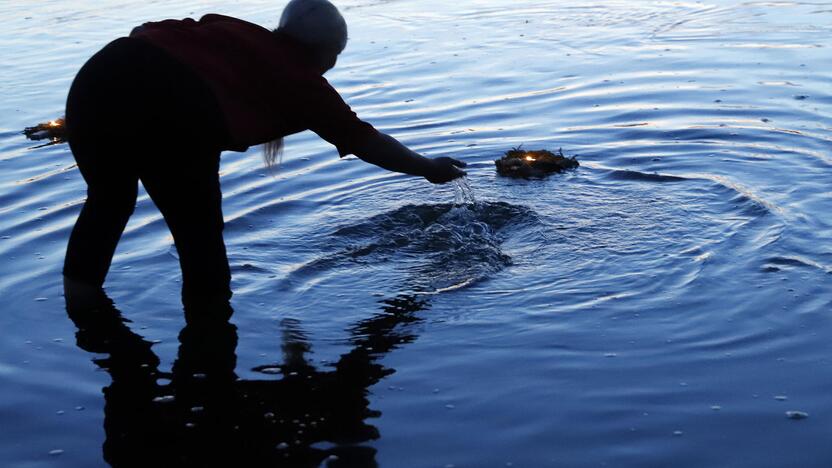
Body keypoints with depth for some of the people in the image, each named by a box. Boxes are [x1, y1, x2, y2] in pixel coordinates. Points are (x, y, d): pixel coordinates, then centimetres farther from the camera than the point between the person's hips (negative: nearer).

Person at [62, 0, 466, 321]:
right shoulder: (305, 83, 19)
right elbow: (368, 142, 29)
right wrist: (430, 169, 41)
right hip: (176, 113, -6)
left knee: (108, 201, 29)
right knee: (201, 238, 15)